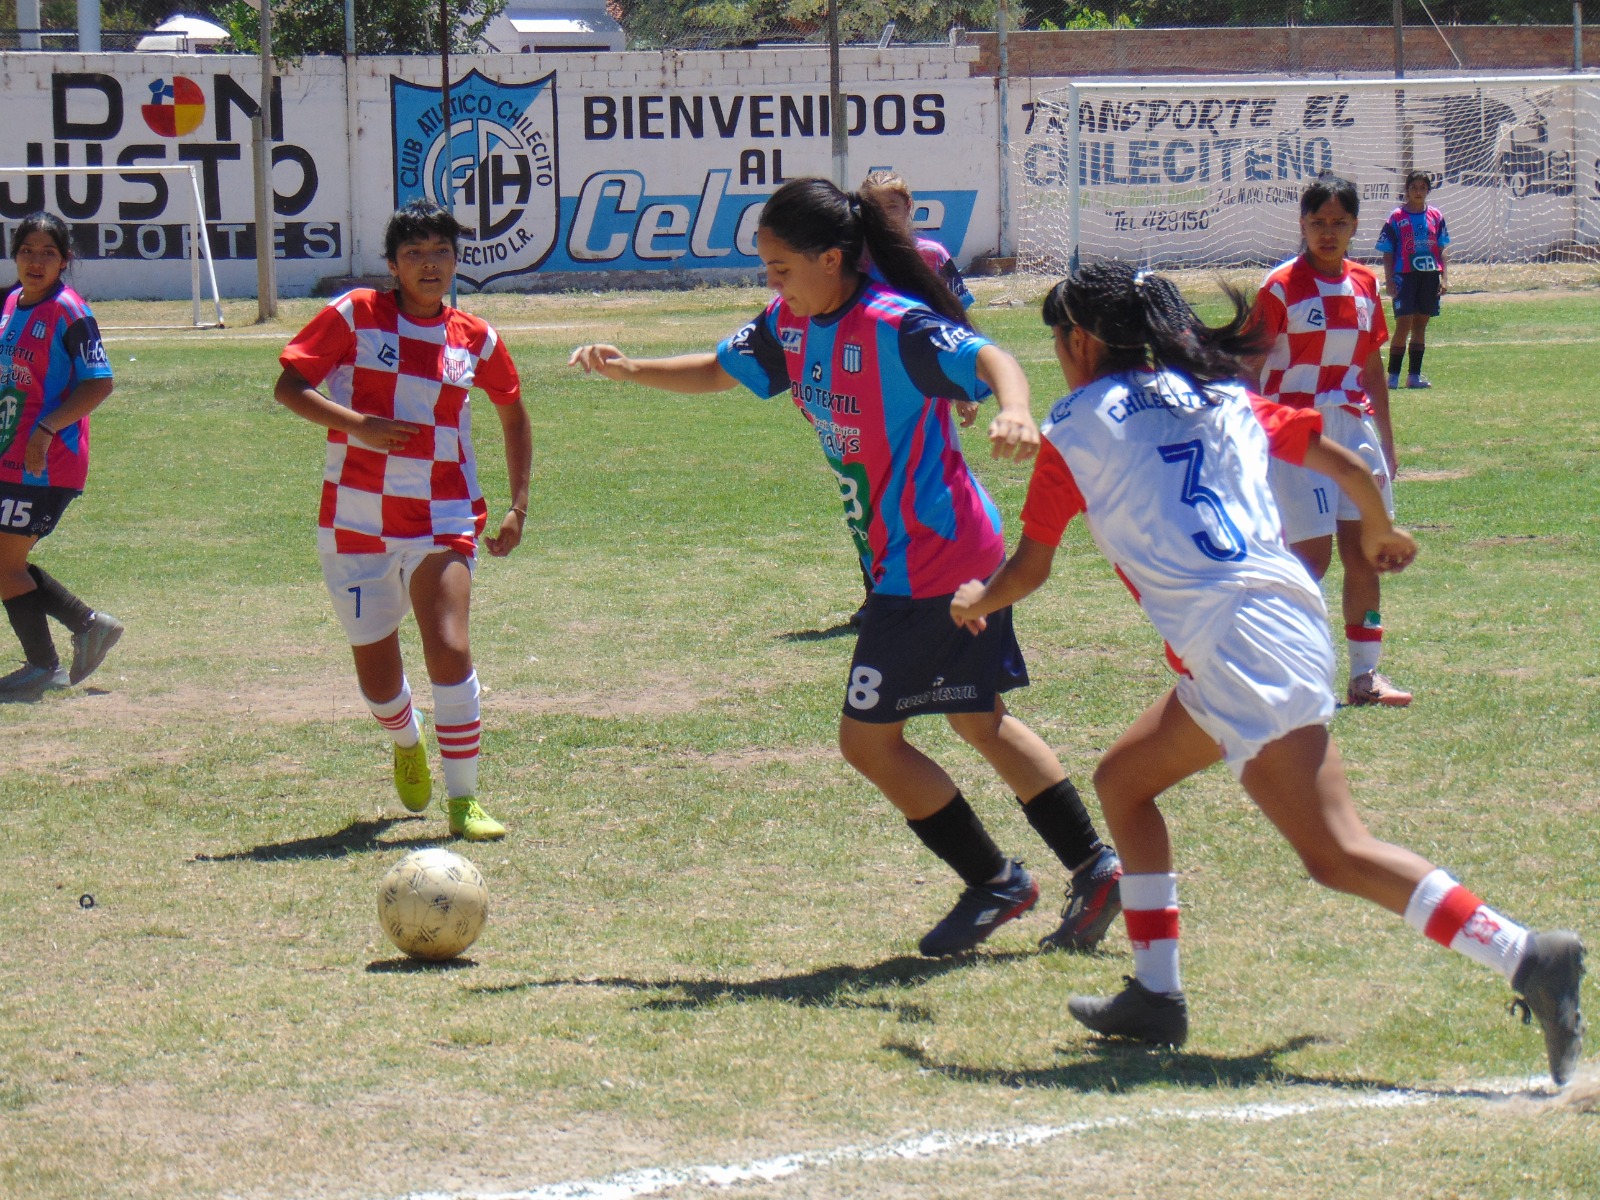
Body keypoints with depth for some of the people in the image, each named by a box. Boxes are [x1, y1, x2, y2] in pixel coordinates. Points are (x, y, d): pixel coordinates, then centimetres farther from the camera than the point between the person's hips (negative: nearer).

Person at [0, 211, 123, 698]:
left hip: (45, 463, -8)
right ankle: (88, 625, 24)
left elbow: (99, 384, -18)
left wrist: (47, 429, -24)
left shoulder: (69, 313, -14)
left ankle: (43, 667, 8)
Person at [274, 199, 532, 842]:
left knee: (449, 650, -21)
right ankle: (408, 743, 43)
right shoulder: (356, 315, -4)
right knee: (377, 680, 7)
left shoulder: (474, 338, 4)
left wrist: (518, 506, 12)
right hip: (356, 520, 0)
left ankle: (464, 801, -11)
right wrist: (356, 423, -19)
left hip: (442, 518, 0)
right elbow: (288, 386, -4)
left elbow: (513, 413, 19)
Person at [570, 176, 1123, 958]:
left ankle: (994, 882, 8)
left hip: (929, 562, -10)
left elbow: (988, 358, -33)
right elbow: (718, 371, 18)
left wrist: (1014, 412, -55)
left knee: (868, 739, -4)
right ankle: (1092, 867, 23)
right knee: (979, 722, 18)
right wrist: (629, 371, 3)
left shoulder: (894, 325, -21)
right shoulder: (790, 325, 6)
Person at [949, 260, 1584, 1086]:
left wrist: (975, 603, 35)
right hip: (1287, 611, 8)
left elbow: (1028, 570, 13)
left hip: (1235, 642, -8)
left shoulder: (1075, 429, 6)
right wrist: (1379, 532, 42)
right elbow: (1351, 468, 21)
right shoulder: (1223, 399, 21)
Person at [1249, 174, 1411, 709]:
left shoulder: (1364, 284, 10)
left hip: (1353, 426, 5)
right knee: (1313, 554, -10)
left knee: (1364, 553, 4)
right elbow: (1251, 367, -7)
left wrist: (1386, 441, 19)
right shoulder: (1281, 286, -7)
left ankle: (1365, 674, 12)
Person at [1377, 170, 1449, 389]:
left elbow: (1440, 250, 13)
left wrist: (1443, 277, 5)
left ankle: (1414, 375, 14)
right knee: (1404, 324, -10)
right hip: (1405, 275, -4)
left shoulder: (1436, 216, 8)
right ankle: (1393, 375, -4)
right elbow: (1387, 253, -2)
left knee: (1420, 324, 9)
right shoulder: (1396, 218, -3)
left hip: (1430, 276, 4)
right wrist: (1389, 280, -8)